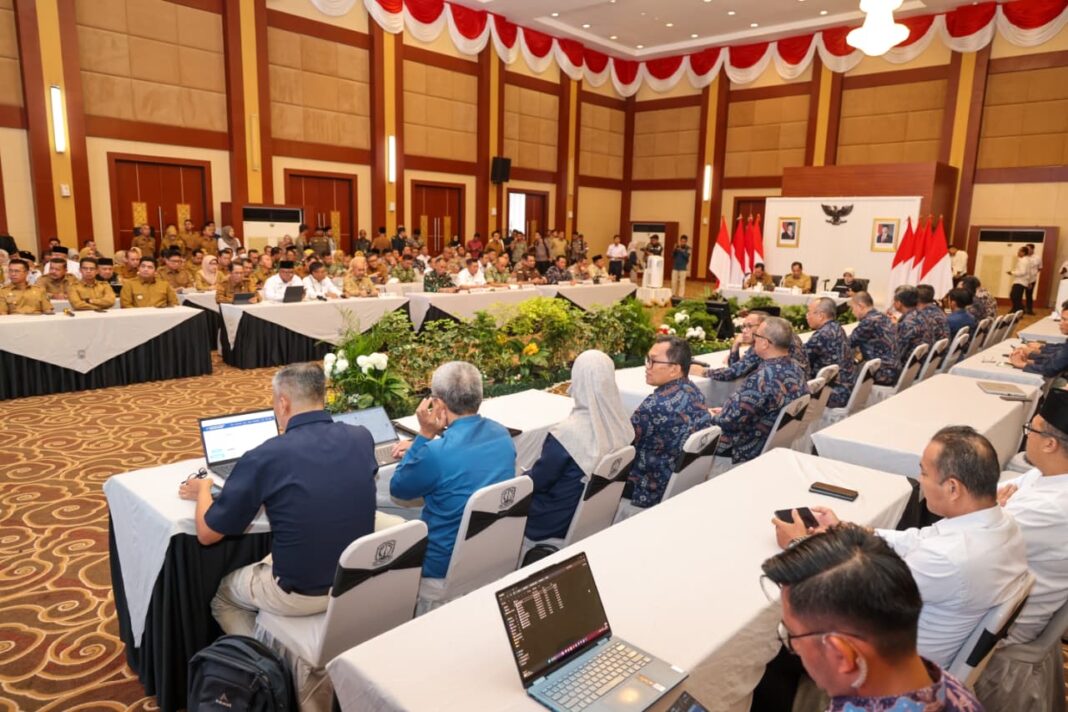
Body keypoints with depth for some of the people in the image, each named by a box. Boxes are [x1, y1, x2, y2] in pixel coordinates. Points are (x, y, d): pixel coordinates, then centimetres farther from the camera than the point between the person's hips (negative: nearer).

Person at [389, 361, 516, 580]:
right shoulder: (501, 434, -6)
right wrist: (420, 447, 16)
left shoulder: (435, 453, -28)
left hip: (447, 564, -6)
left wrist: (424, 435, -13)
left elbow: (398, 488, -8)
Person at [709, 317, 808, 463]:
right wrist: (725, 410, 10)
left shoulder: (762, 377, -30)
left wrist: (712, 417, -4)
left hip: (757, 450, -9)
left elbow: (731, 419, -24)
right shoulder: (795, 367, 0)